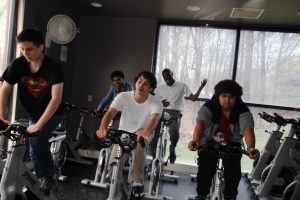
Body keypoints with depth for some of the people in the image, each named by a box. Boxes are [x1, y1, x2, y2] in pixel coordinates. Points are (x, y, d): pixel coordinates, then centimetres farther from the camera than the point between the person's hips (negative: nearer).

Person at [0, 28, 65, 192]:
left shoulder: (53, 67, -26)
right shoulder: (17, 64, -14)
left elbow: (56, 98, -33)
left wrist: (39, 124, -37)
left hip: (52, 112, -4)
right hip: (33, 113, 5)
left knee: (37, 141, -24)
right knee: (33, 149, 7)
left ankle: (50, 175, 0)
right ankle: (41, 178, 31)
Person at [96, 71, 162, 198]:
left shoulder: (156, 103, -18)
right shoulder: (123, 96, -16)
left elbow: (154, 119, -38)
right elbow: (110, 113, -28)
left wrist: (145, 133, -61)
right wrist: (102, 128, -52)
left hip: (140, 133, -1)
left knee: (138, 142, -39)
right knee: (113, 167, -16)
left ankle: (137, 182, -20)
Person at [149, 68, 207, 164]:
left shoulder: (182, 85, 9)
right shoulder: (160, 89, 16)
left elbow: (193, 98, 4)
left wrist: (201, 87, -7)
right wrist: (160, 104, -7)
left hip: (175, 113, -2)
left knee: (174, 131, -32)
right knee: (152, 133, -17)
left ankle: (172, 149, 1)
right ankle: (153, 157, 3)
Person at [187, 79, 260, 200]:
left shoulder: (243, 111, -19)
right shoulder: (208, 107, -22)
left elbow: (247, 129, -35)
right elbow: (200, 123, -39)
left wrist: (251, 148, -57)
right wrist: (195, 140, -61)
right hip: (209, 144, 0)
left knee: (234, 172, -21)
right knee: (205, 172, -17)